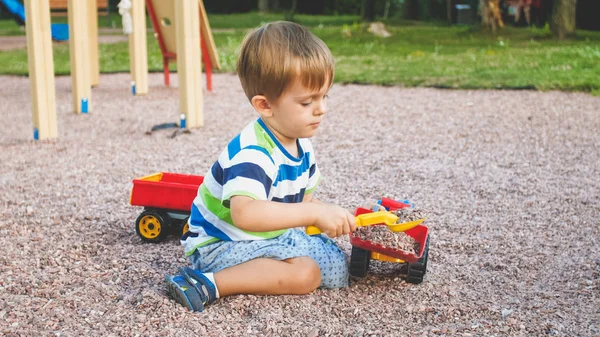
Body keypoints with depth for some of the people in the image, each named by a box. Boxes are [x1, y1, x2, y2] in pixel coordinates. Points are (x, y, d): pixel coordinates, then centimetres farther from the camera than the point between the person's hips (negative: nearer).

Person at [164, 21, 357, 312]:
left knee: (337, 264, 4)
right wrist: (314, 213, -46)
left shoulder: (301, 143, 1)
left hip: (272, 235, 10)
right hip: (220, 244, -10)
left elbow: (302, 198, 14)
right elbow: (245, 213, -46)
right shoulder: (251, 153, -30)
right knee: (305, 273, -26)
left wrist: (331, 219, -4)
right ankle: (208, 285, -24)